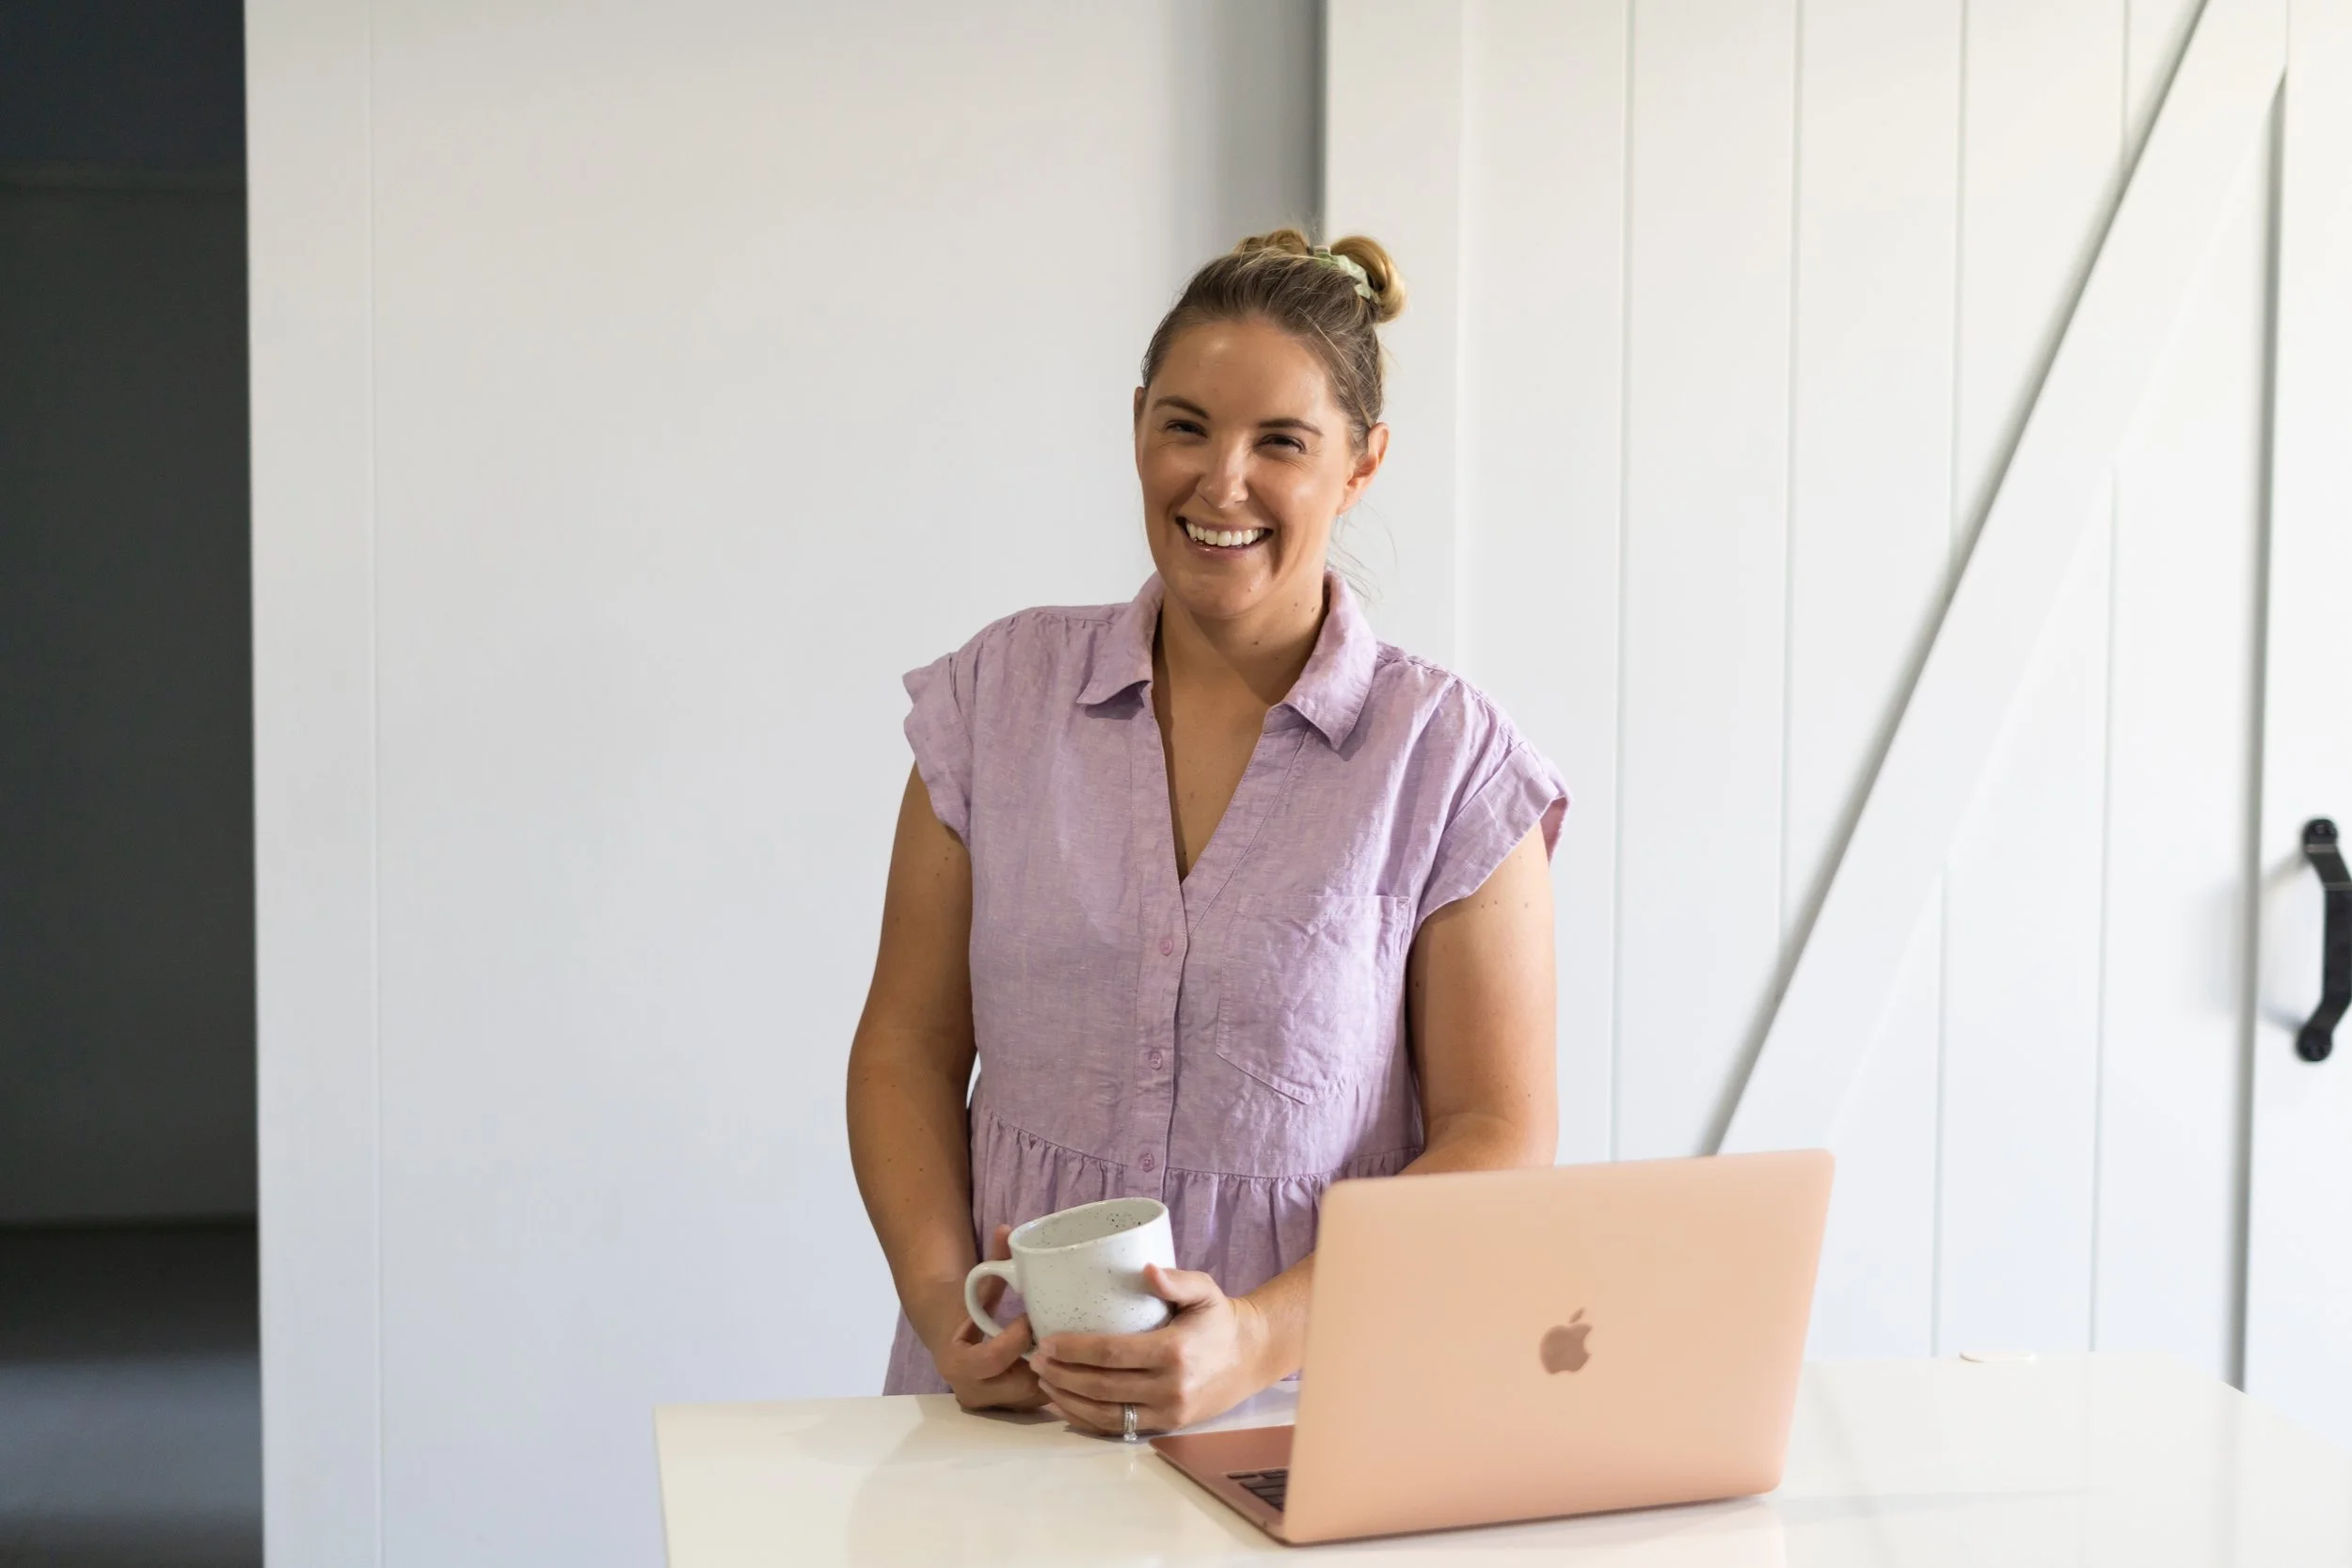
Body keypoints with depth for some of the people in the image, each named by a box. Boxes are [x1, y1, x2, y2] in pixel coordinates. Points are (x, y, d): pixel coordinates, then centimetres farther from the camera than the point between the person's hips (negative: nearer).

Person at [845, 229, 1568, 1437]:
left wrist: (1260, 1339, -15)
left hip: (1309, 1399, -2)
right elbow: (909, 1044, 11)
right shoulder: (999, 693, 7)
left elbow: (1499, 1141, -2)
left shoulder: (1449, 759, -1)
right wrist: (941, 1300, -5)